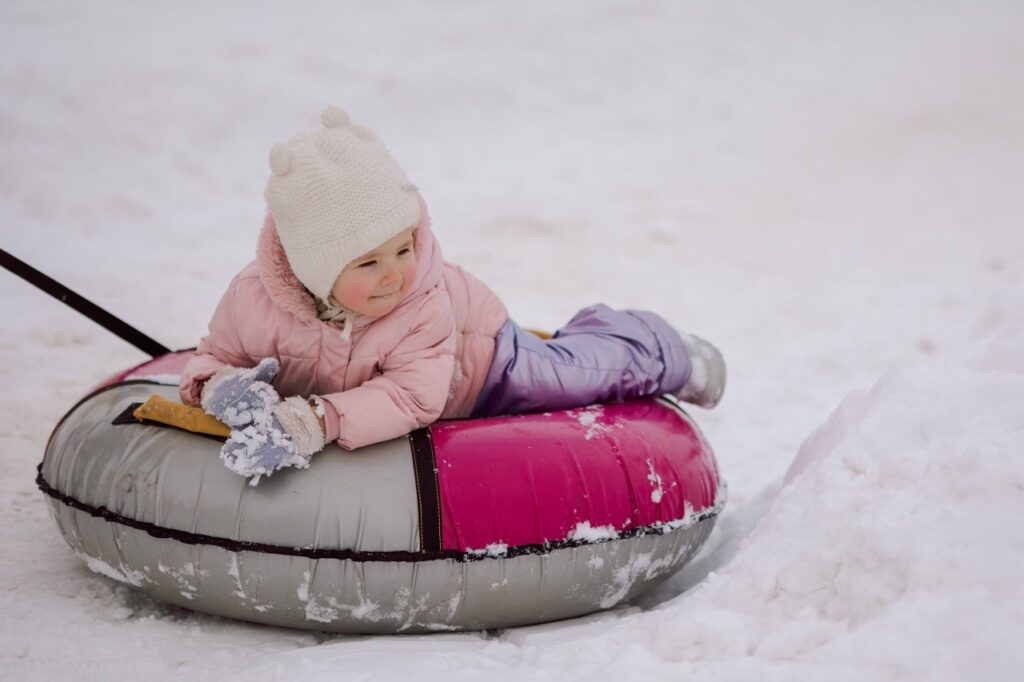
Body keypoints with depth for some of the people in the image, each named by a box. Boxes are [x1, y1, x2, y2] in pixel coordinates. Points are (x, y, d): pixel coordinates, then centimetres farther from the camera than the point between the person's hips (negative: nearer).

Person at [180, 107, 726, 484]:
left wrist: (313, 423, -62)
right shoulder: (254, 299, -36)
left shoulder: (425, 301, -44)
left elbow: (412, 396, -50)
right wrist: (222, 387, -44)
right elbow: (214, 358, -19)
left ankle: (667, 354, 39)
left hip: (476, 359, -5)